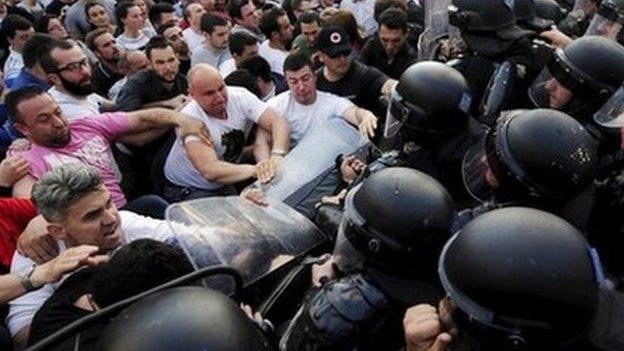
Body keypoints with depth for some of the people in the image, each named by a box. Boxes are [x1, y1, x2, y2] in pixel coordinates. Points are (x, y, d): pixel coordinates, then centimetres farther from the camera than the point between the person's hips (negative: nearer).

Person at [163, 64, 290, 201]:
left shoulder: (240, 96, -12)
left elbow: (278, 122, -21)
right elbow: (210, 171, -36)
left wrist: (276, 156, -41)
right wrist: (254, 170, -46)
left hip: (225, 186, 6)